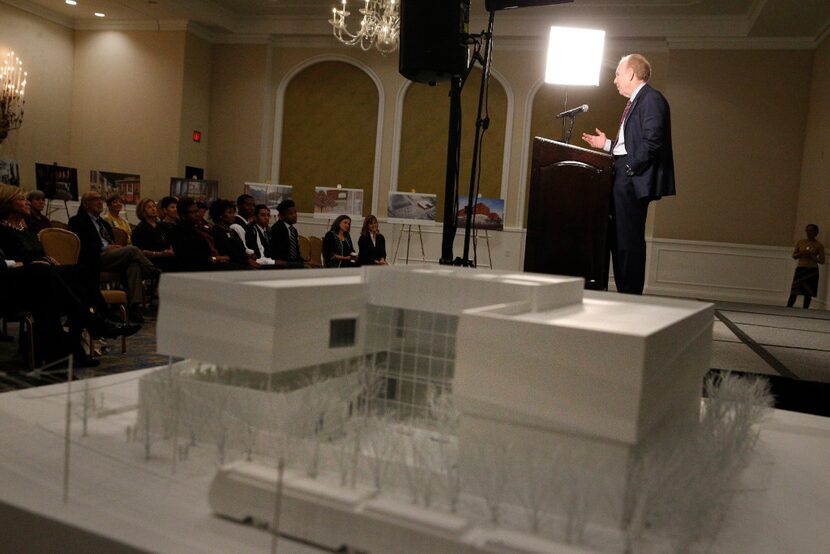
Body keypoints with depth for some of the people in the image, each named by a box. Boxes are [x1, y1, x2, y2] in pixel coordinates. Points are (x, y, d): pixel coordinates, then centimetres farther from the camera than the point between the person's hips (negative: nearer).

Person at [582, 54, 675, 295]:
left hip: (634, 180, -10)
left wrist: (629, 168, -19)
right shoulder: (636, 101, 23)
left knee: (629, 239, -9)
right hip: (623, 179, 10)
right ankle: (626, 294, 15)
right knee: (618, 238, 10)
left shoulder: (651, 98, -8)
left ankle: (631, 296, -4)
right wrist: (607, 144, 20)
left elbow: (652, 141, -19)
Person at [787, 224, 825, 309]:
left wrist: (811, 256, -16)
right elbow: (794, 256, 11)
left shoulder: (819, 245, -1)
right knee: (794, 292, -4)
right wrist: (800, 253, -10)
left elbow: (822, 260, -2)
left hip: (812, 271, -1)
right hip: (800, 269, 2)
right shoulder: (800, 242, 7)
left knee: (808, 293, 2)